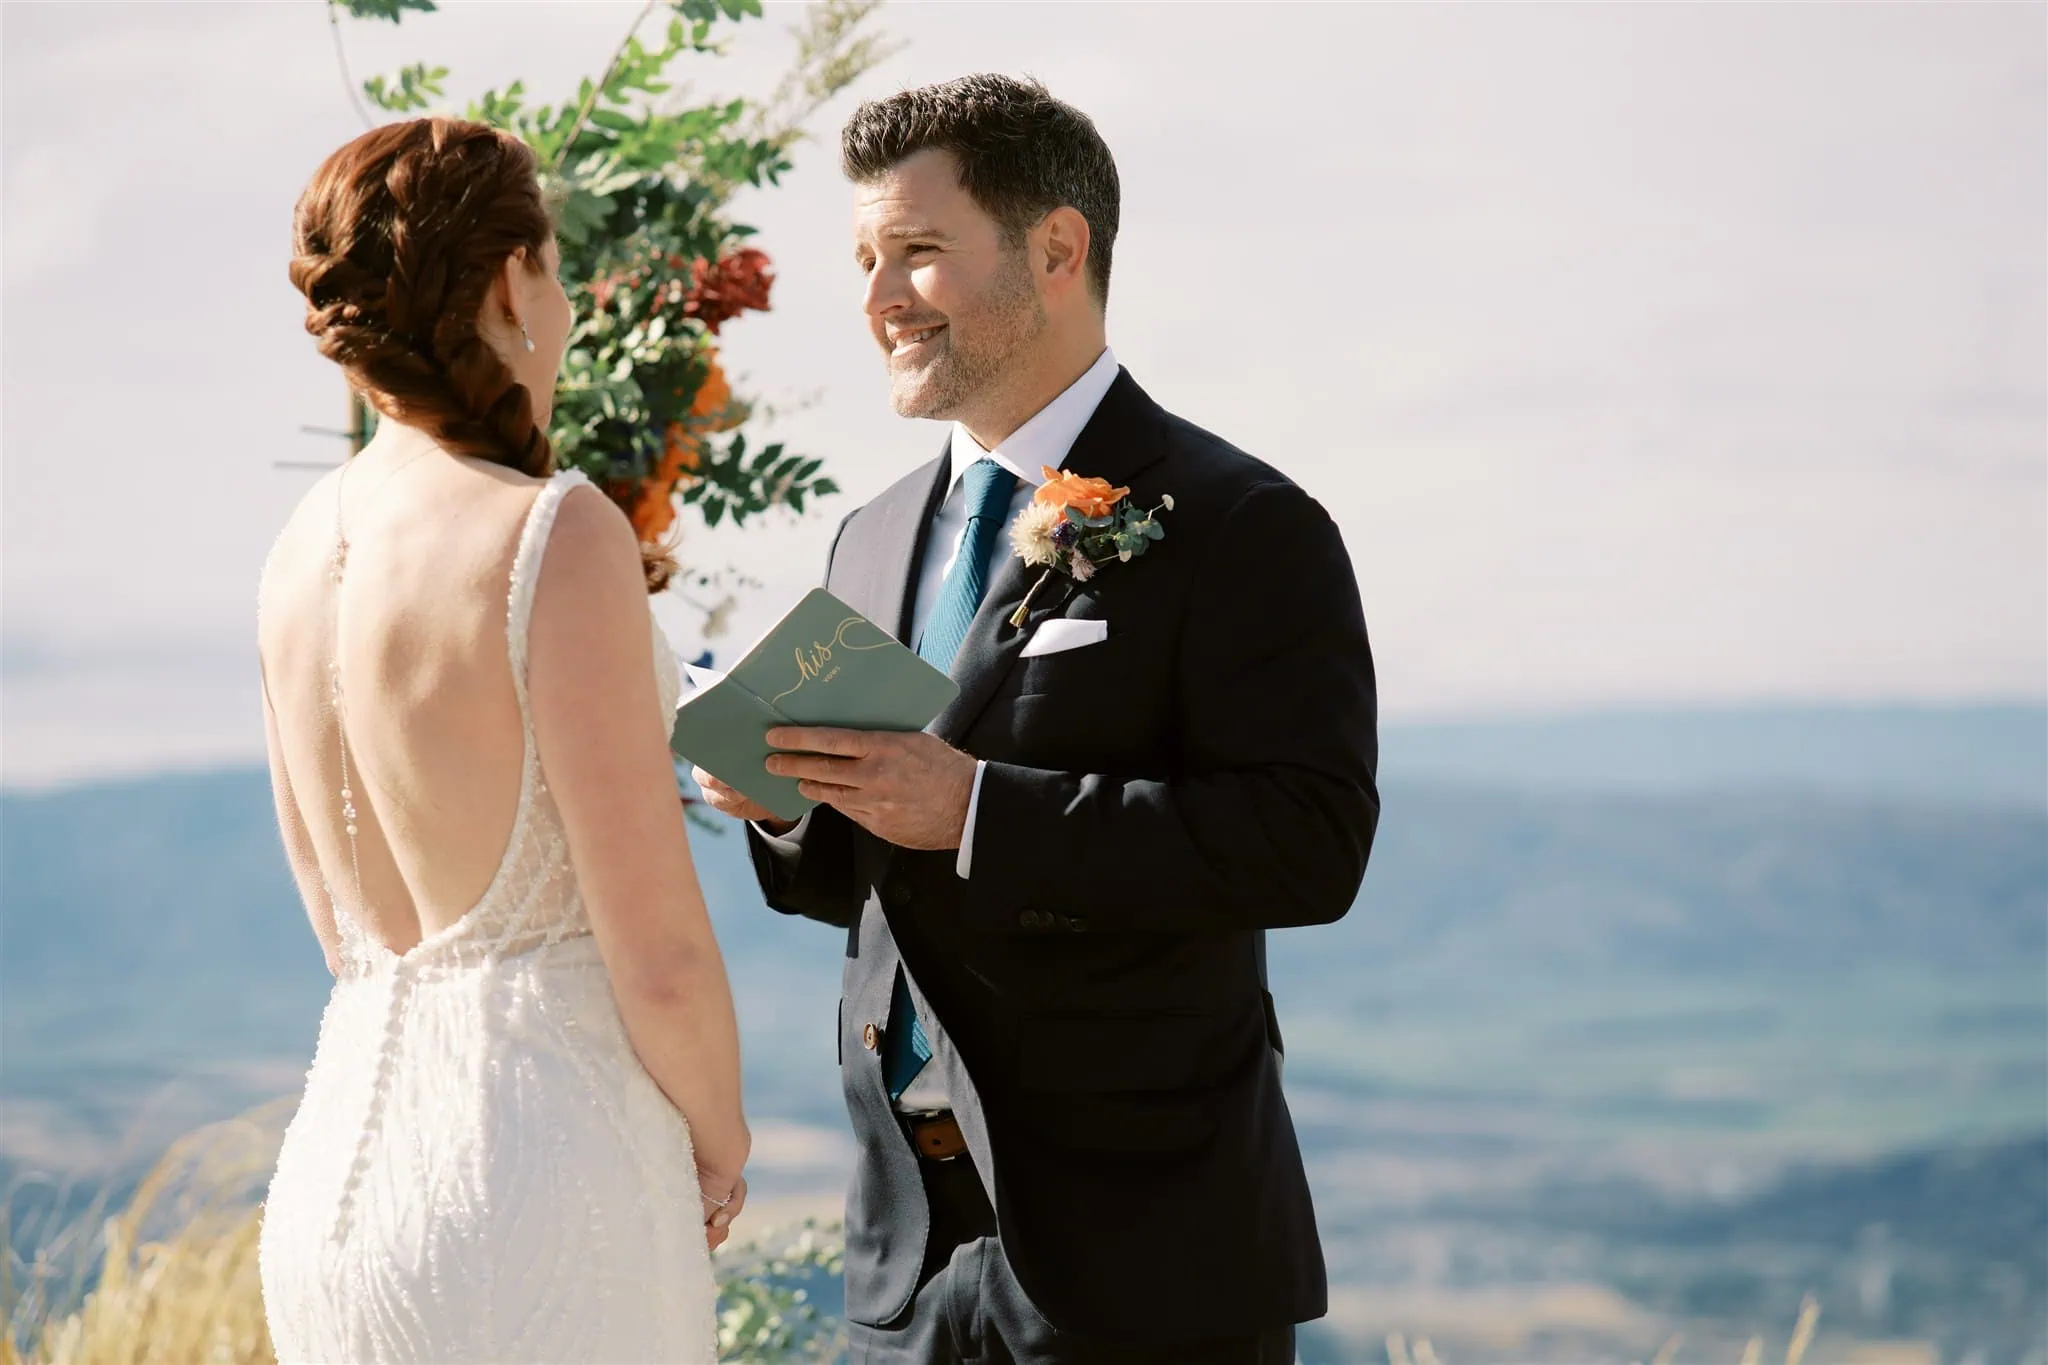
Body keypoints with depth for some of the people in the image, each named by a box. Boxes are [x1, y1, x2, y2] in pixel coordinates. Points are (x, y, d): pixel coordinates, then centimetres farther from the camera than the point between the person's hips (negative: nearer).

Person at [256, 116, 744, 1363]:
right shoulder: (558, 536, -15)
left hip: (338, 1172, 8)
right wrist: (721, 1150, 2)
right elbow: (660, 956, -14)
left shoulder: (306, 546, 8)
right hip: (541, 1188, -7)